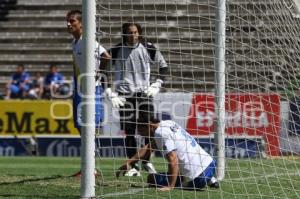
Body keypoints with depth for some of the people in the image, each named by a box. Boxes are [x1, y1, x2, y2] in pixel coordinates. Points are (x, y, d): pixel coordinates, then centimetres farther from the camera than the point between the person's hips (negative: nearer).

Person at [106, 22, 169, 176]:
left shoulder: (148, 48, 1)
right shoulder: (116, 51, -2)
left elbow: (163, 67, 13)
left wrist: (156, 86, 3)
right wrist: (111, 94, -1)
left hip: (144, 93, 1)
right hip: (125, 95, -1)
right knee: (129, 131, -2)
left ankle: (146, 161, 13)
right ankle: (133, 166, 4)